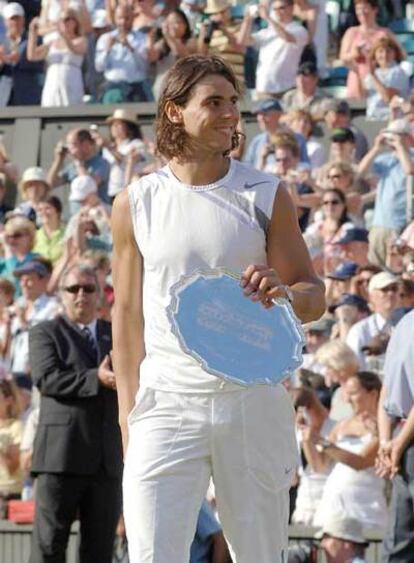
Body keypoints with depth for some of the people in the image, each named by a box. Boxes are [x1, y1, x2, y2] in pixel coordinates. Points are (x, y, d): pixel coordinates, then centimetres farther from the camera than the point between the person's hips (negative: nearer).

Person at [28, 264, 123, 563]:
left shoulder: (116, 335, 20)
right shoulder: (45, 333, 8)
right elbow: (46, 378, -9)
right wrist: (96, 379, -19)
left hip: (107, 459, 4)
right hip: (61, 456, -4)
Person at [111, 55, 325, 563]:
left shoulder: (267, 196, 4)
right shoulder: (135, 204, 5)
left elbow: (314, 296, 7)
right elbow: (127, 313, 11)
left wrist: (283, 292, -17)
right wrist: (127, 414, 8)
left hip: (253, 401, 1)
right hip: (167, 405, -1)